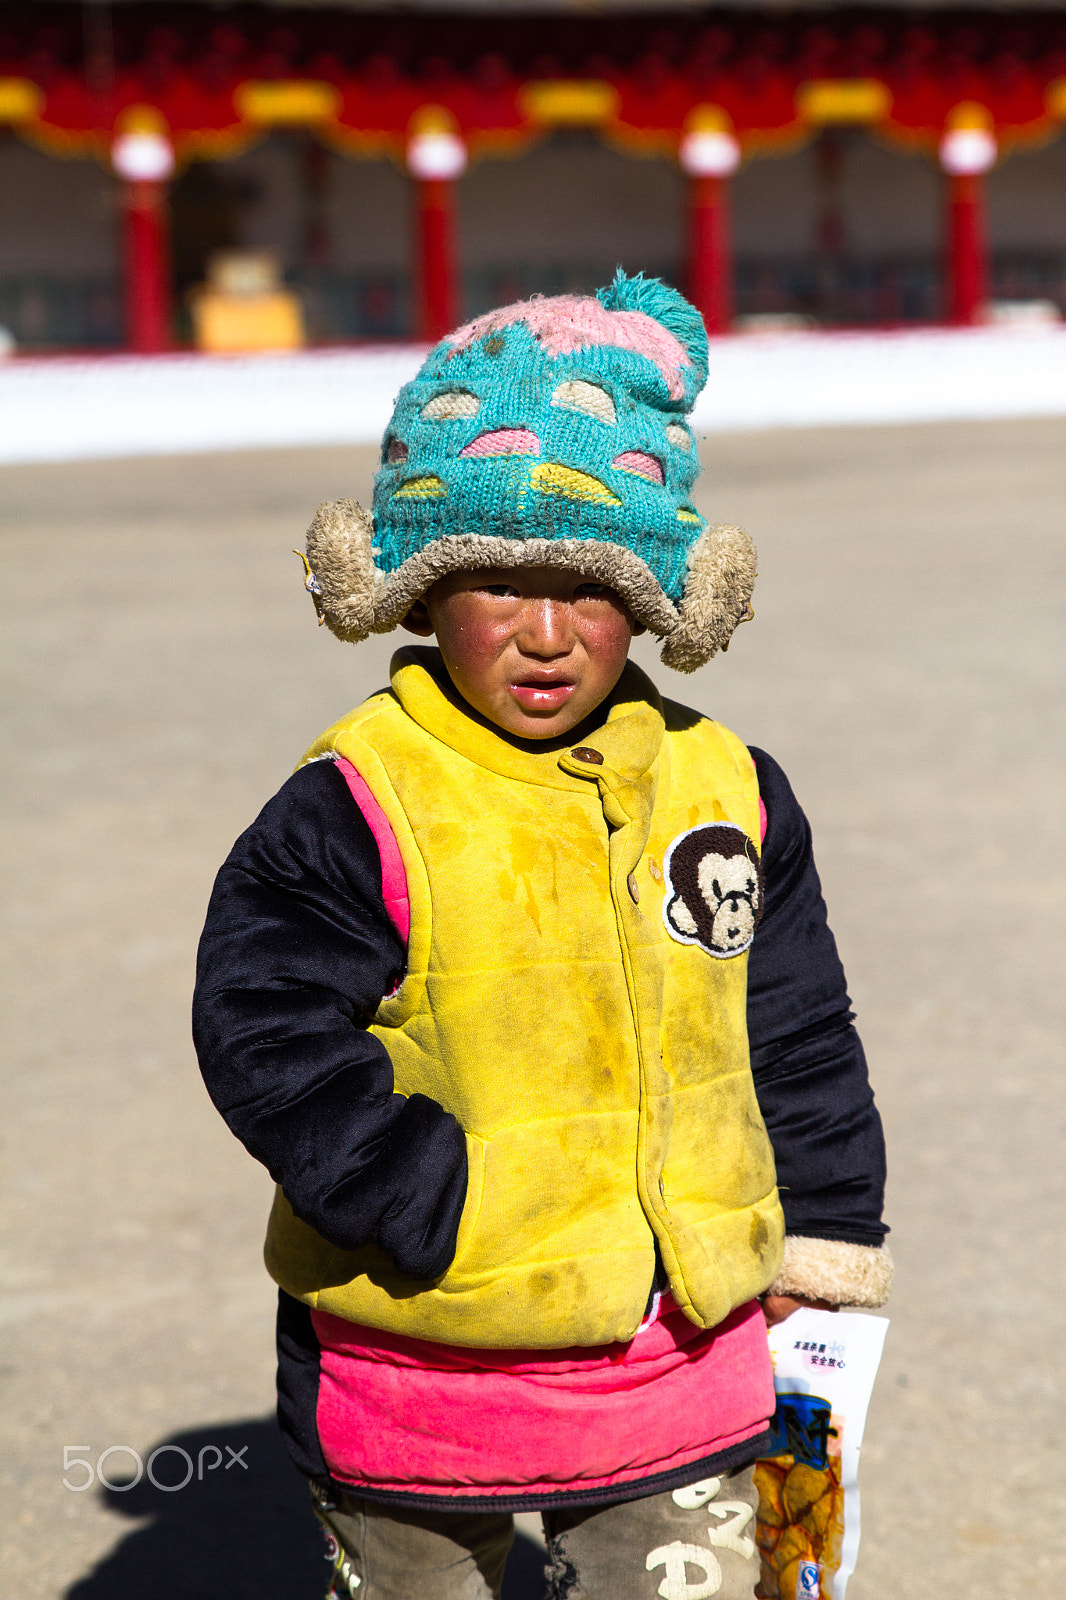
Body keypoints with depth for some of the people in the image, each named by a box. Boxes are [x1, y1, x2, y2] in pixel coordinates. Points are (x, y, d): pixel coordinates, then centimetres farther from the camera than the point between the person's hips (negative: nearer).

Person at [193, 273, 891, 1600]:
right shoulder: (352, 813, -15)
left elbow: (801, 1043, 10)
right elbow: (276, 1051, -19)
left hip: (682, 1366, 3)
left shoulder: (731, 793, 1)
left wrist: (821, 1256, 10)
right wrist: (470, 1226, -22)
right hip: (422, 1379, -3)